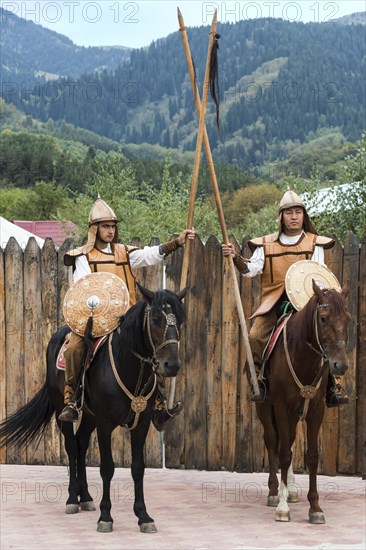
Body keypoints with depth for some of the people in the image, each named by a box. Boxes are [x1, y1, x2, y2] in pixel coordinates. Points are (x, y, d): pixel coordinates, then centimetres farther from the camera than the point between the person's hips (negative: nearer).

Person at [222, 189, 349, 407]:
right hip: (274, 301, 1)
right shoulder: (266, 245, 11)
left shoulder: (314, 244, 9)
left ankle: (332, 385, -5)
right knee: (256, 336, -19)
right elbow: (251, 270, 2)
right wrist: (235, 257, -17)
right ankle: (263, 380, 1)